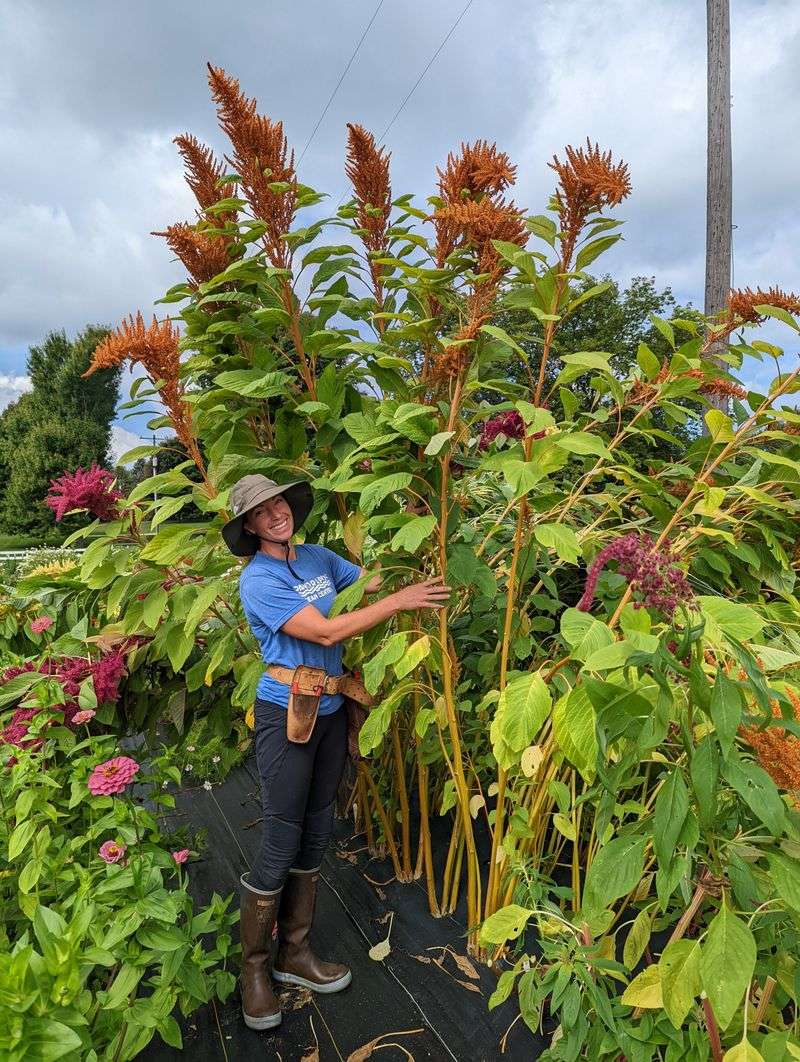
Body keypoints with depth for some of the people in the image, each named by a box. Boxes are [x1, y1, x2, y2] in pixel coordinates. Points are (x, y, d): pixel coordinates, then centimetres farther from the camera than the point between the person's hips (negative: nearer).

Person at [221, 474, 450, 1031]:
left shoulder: (318, 557, 6)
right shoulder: (258, 580, -15)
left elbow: (374, 580, 10)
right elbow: (327, 632, -21)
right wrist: (399, 602, -19)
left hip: (331, 711, 7)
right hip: (286, 715, -7)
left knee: (317, 836, 15)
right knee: (281, 845, 2)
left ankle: (295, 953, 34)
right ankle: (254, 968, 26)